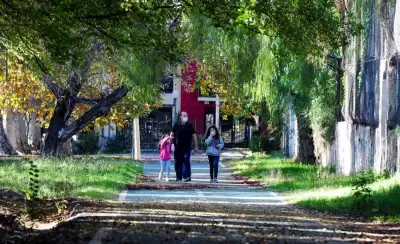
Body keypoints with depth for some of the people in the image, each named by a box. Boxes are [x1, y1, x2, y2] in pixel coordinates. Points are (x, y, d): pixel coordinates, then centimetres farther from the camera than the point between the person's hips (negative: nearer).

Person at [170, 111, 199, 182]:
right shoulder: (176, 125, 2)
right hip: (178, 147, 1)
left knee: (186, 161, -13)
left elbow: (194, 136, 6)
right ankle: (178, 177, 14)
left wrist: (196, 146, 3)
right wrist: (172, 144, -3)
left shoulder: (189, 125, 3)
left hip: (187, 147, -1)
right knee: (178, 163, 5)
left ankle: (187, 176, -13)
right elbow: (171, 135, 7)